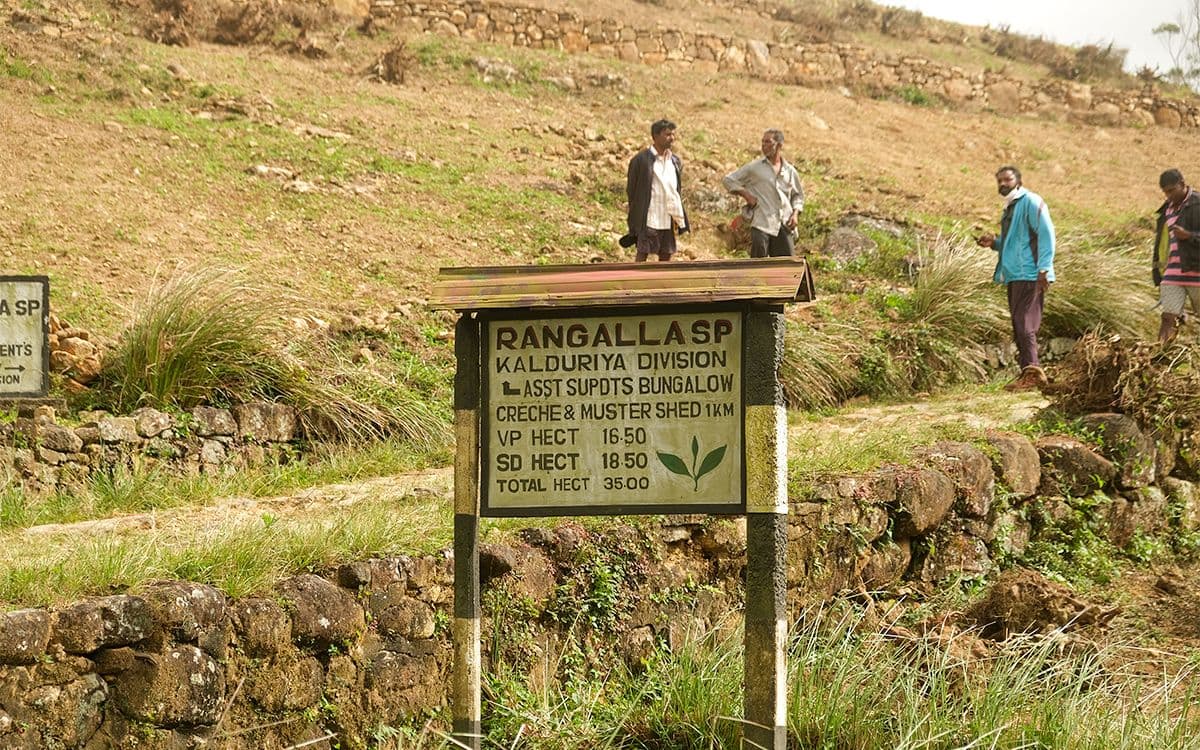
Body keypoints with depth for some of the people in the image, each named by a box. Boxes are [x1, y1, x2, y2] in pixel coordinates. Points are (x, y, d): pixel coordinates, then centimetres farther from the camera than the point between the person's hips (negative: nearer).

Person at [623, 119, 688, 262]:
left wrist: (678, 216, 11)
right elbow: (631, 190, -3)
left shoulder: (675, 161, 12)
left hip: (669, 218, 6)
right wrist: (636, 217, -4)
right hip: (649, 218, -6)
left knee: (666, 254, 10)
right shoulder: (641, 159, -6)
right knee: (643, 253, -3)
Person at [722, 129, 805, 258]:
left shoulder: (790, 171, 14)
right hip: (761, 225, -3)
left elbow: (798, 195, 26)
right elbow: (728, 180, 8)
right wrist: (745, 194, -4)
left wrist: (795, 213, 8)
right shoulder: (754, 168, 4)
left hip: (784, 226, 3)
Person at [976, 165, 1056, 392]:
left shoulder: (1031, 202, -7)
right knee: (1019, 327, 9)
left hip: (1030, 276, -10)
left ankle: (1032, 371, -14)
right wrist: (994, 243, 11)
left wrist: (1044, 269, -21)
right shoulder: (1009, 209, 22)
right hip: (1013, 276, 10)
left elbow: (1046, 234, -14)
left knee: (1024, 324, -14)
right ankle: (1027, 373, 12)